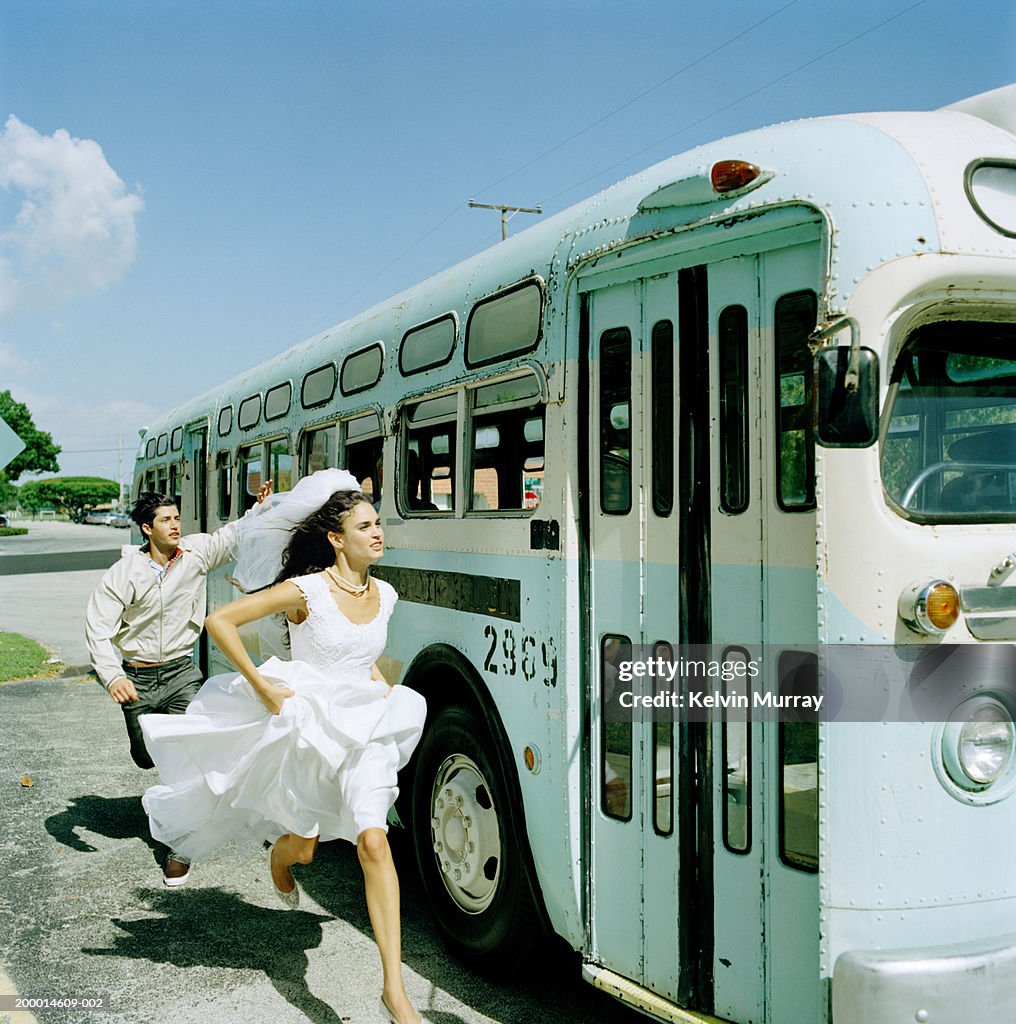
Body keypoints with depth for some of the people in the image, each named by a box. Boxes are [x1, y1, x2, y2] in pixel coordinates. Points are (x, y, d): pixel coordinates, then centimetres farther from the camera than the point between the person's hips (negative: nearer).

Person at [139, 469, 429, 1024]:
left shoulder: (383, 595, 3)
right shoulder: (305, 591, -15)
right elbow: (219, 621, -14)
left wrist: (382, 687, 7)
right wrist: (262, 687, -16)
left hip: (363, 726, 3)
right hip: (303, 722, -3)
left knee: (374, 843, -12)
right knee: (303, 847, 13)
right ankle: (278, 857, 55)